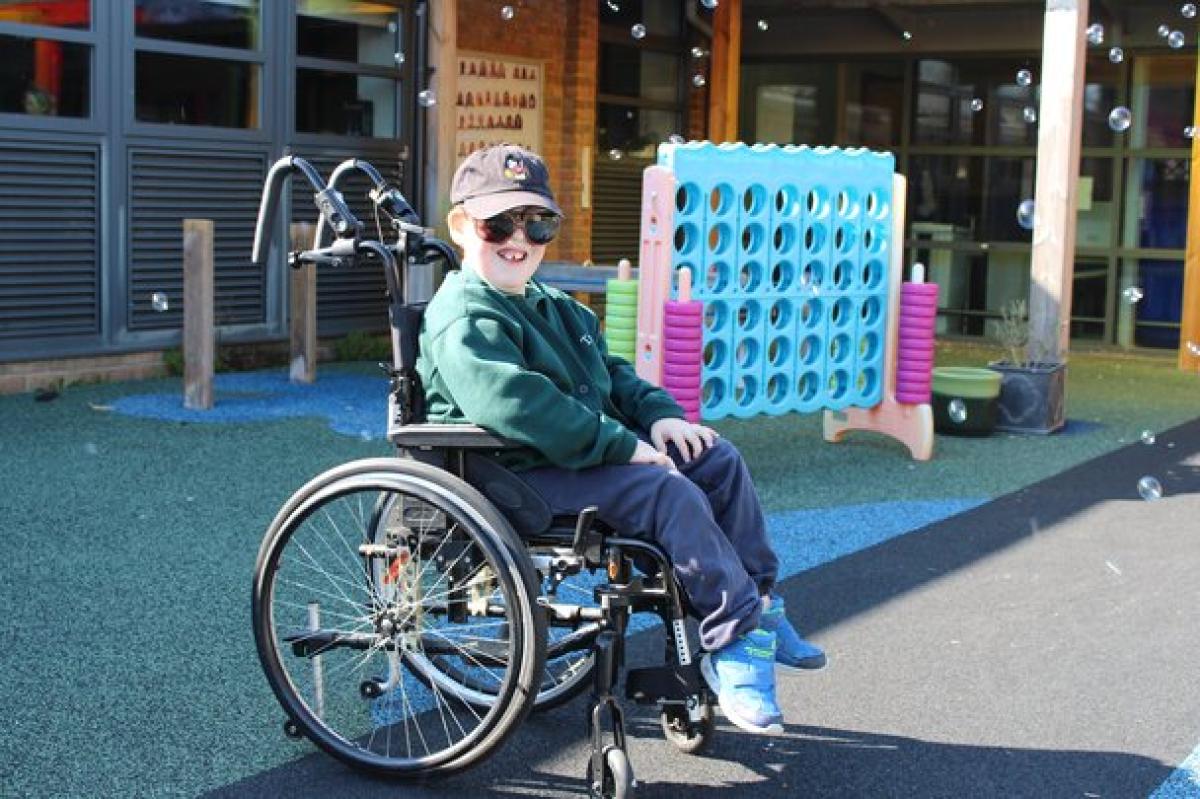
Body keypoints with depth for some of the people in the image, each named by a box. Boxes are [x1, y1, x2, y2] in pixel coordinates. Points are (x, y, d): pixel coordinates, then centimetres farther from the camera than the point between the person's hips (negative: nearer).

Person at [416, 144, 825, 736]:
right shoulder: (464, 319, -15)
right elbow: (518, 404, -28)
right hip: (524, 478, -10)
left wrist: (658, 415, 7)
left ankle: (757, 605, 8)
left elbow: (613, 373, 28)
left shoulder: (557, 308, 20)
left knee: (718, 460, 3)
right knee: (673, 494, -25)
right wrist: (622, 445, -27)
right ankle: (736, 641, -17)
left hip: (590, 455, 10)